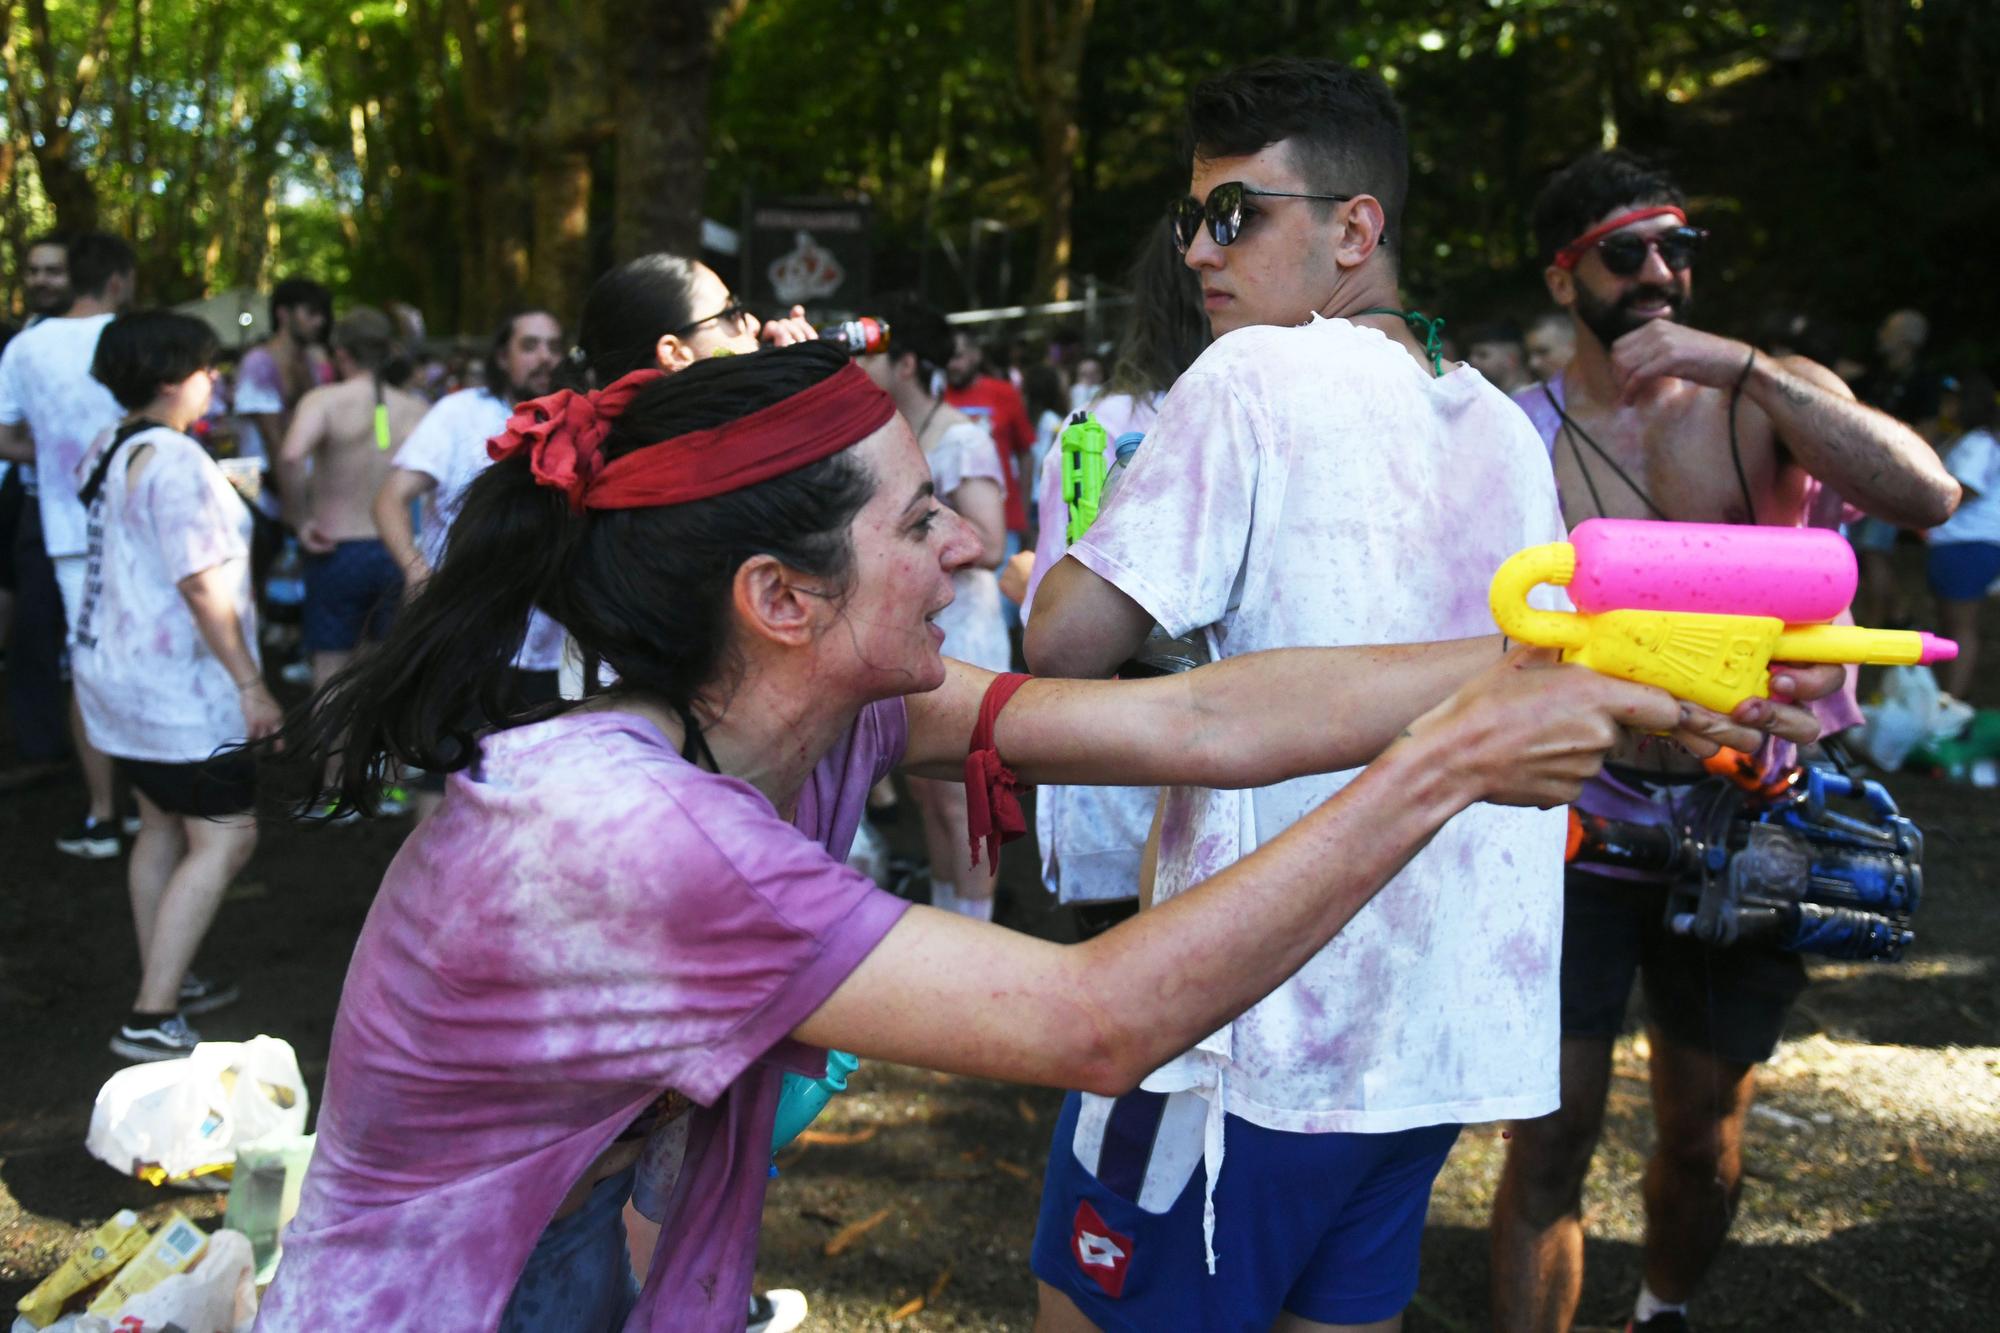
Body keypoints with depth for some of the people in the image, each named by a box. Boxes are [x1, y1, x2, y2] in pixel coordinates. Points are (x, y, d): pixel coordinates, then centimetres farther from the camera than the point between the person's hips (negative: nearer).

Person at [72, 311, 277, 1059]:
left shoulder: (109, 453, 11)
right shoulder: (175, 460, -19)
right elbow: (200, 583, -23)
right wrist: (250, 683, -21)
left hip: (115, 670, 10)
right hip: (176, 688, -10)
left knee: (163, 827, 18)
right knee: (225, 838, -6)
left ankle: (163, 986, 27)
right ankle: (151, 1020, -8)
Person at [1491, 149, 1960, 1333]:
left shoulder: (1770, 398, -2)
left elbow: (1928, 498, -20)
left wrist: (1740, 366, -25)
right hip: (1584, 827, -1)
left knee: (1704, 1137, 15)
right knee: (1554, 1137, -4)